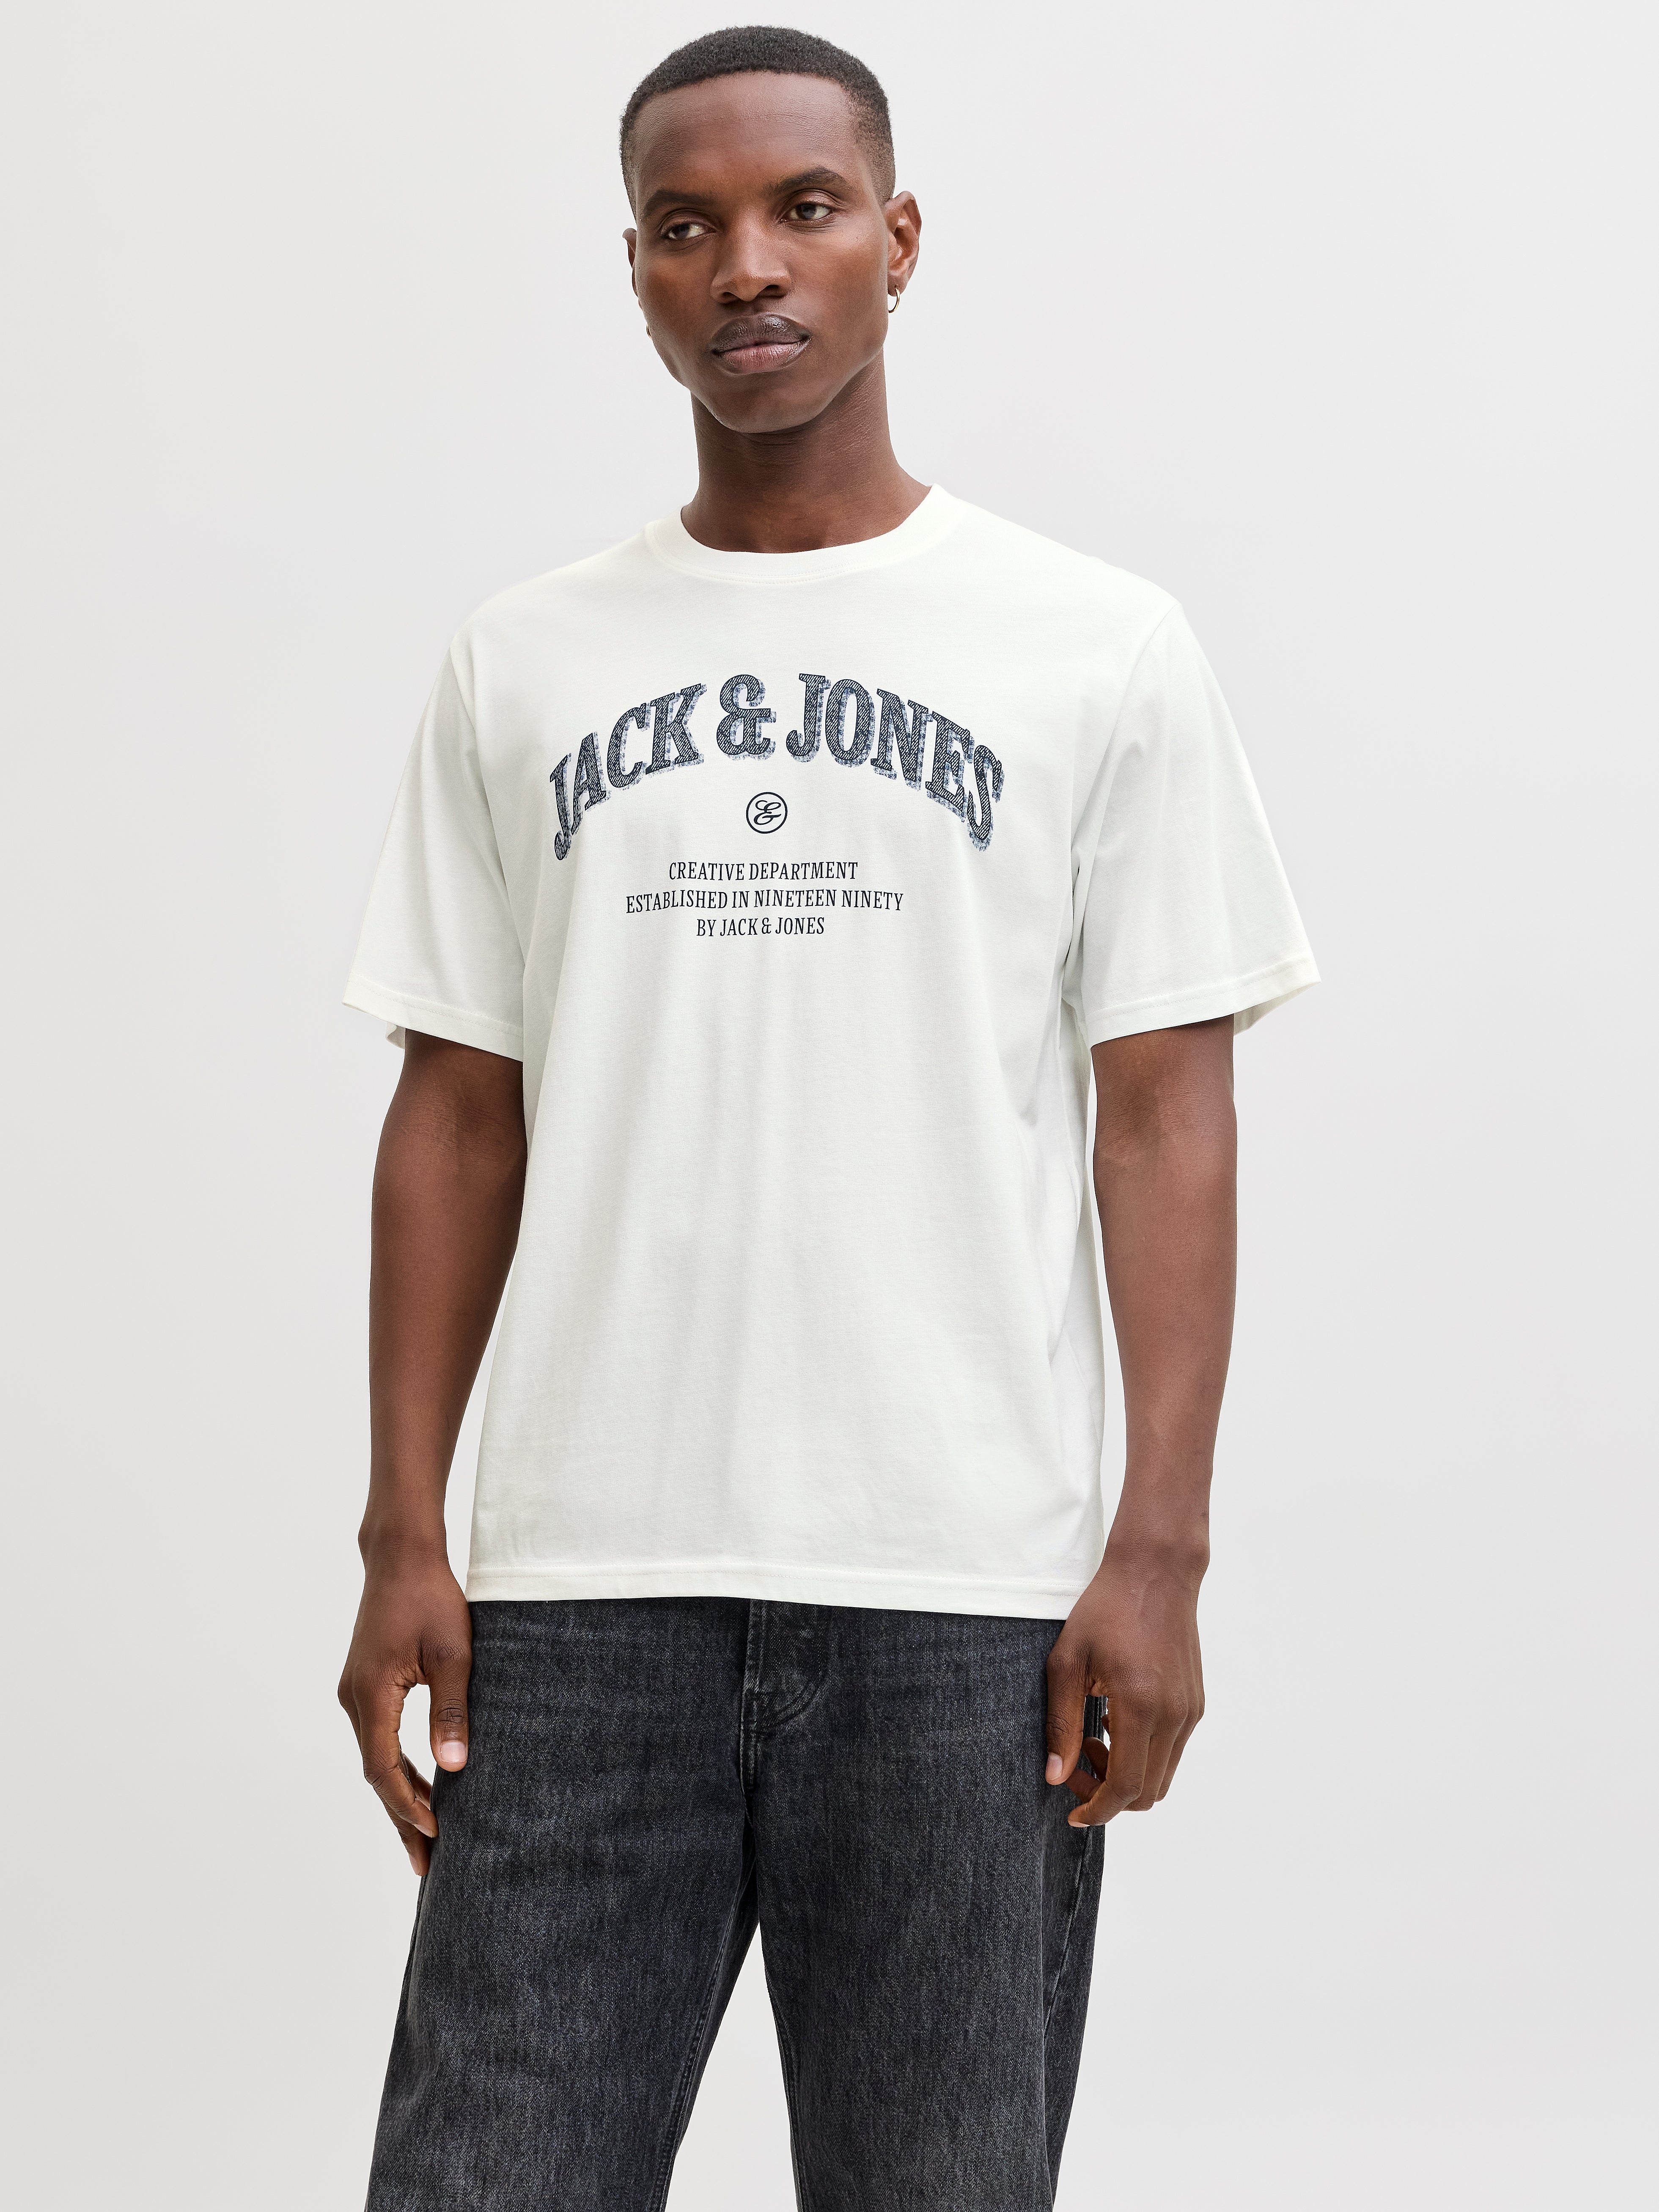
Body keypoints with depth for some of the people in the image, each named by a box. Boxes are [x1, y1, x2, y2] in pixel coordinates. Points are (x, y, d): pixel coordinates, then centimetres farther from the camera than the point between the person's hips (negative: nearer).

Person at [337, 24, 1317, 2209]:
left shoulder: (1097, 650, 4)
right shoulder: (522, 663, 10)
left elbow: (1166, 1112, 1)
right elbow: (460, 1118, 10)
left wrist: (1162, 1545, -7)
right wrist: (405, 1535, 3)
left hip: (965, 1588, -1)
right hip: (581, 1578, 2)